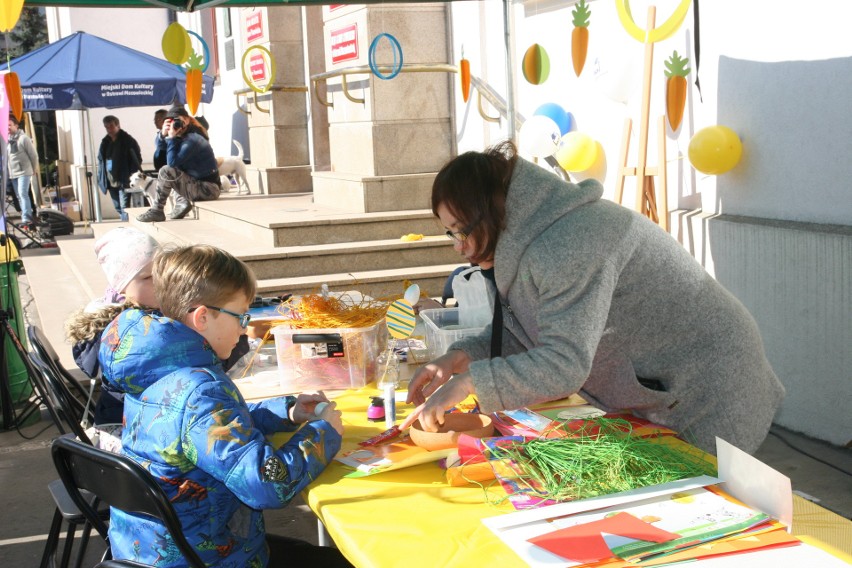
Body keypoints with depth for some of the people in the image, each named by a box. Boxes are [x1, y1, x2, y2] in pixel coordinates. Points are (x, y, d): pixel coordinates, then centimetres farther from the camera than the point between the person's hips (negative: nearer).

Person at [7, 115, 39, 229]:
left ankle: (26, 218, -21)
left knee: (23, 194, -17)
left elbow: (33, 155, -6)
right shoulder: (7, 139, 9)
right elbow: (5, 156, 16)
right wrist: (8, 171, 12)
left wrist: (34, 170, 0)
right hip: (13, 173, 7)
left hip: (24, 172, -7)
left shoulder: (23, 138, -10)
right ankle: (28, 217, 17)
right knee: (19, 196, 10)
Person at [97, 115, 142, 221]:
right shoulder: (105, 142, 14)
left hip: (124, 181, -7)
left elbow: (137, 160, -7)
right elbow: (100, 160, 18)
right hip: (111, 182, 7)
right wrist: (101, 179, 8)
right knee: (118, 208, 12)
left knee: (124, 208, -11)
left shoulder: (128, 141, -5)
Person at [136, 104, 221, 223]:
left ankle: (157, 210, -4)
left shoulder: (192, 139, -18)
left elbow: (172, 162, -23)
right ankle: (182, 202, 8)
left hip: (208, 189, -10)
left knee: (166, 171, -19)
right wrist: (163, 135, -7)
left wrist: (172, 137, -18)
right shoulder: (183, 135, 10)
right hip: (198, 183, 10)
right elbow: (160, 147, 13)